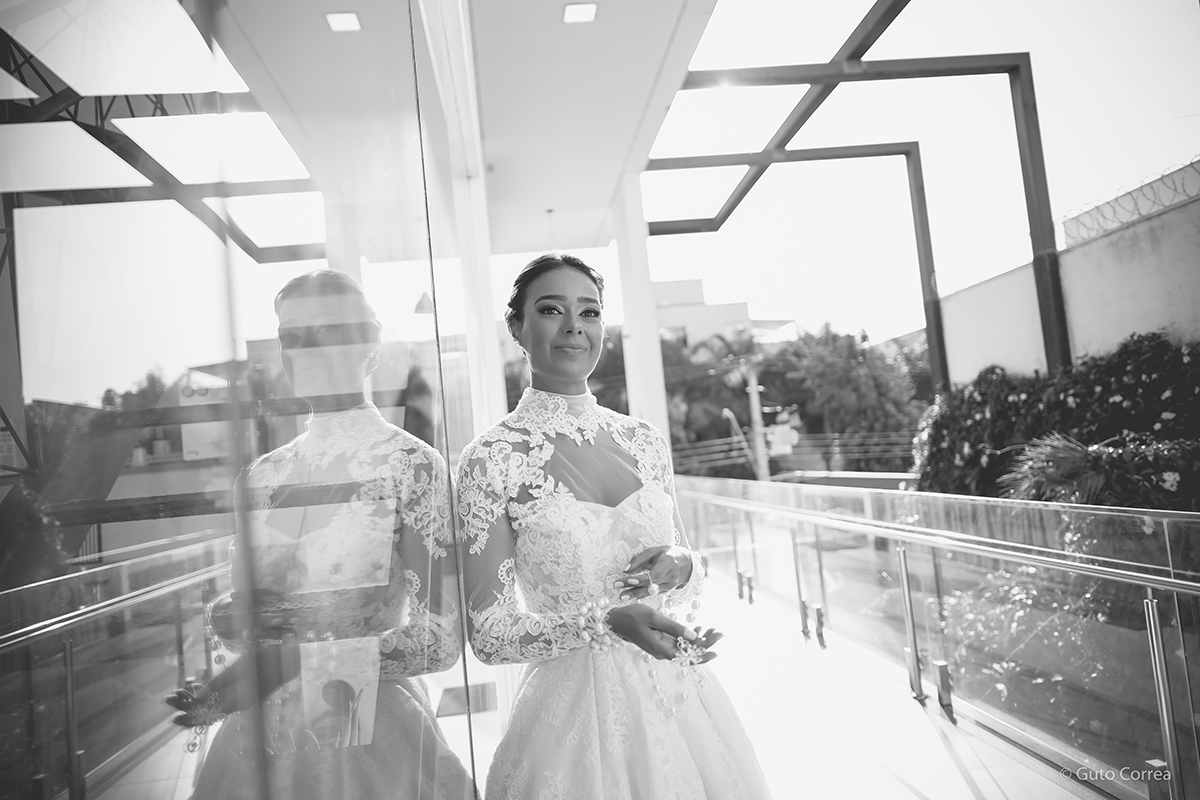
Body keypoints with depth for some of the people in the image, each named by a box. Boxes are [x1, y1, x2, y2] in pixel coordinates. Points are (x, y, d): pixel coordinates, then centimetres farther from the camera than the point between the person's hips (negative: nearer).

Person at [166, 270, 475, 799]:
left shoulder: (412, 464, -12)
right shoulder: (261, 476, 3)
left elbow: (439, 640, -17)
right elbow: (237, 622, 10)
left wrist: (295, 656, -24)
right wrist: (230, 624, -12)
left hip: (370, 740, -4)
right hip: (260, 741, 5)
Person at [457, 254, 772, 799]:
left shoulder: (643, 441, 2)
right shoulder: (493, 458, -12)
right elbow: (488, 634, -12)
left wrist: (680, 566, -10)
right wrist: (607, 621, -25)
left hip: (685, 702, 5)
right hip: (577, 714, -5)